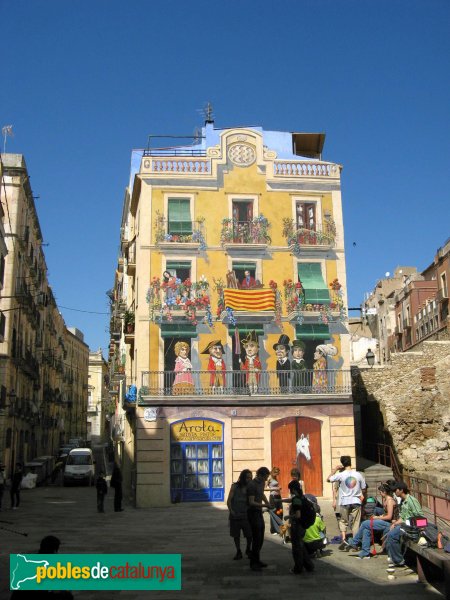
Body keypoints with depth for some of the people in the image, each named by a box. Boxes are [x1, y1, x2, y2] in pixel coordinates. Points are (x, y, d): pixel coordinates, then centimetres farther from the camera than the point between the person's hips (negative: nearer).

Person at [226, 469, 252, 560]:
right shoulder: (235, 486, -3)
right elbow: (229, 500, -4)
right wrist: (231, 511, -14)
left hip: (246, 514, 1)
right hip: (235, 515, -1)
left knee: (249, 534, -4)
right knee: (236, 535, 7)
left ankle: (248, 550, 21)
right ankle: (238, 552, 24)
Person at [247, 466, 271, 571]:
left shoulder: (262, 483, 9)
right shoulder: (252, 485, -18)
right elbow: (251, 502, -23)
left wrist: (267, 503, 17)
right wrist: (264, 505, -31)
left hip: (259, 512, 9)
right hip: (253, 512, -9)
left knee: (260, 538, 11)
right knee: (256, 538, -9)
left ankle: (256, 560, 21)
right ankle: (253, 563, -3)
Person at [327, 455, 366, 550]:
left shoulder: (341, 475, -11)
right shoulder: (358, 474, -4)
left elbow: (328, 479, 0)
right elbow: (363, 489, 3)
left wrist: (335, 469, 6)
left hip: (345, 502, -1)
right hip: (356, 501, 1)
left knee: (343, 521, 13)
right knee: (356, 523, 9)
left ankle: (344, 540, -3)